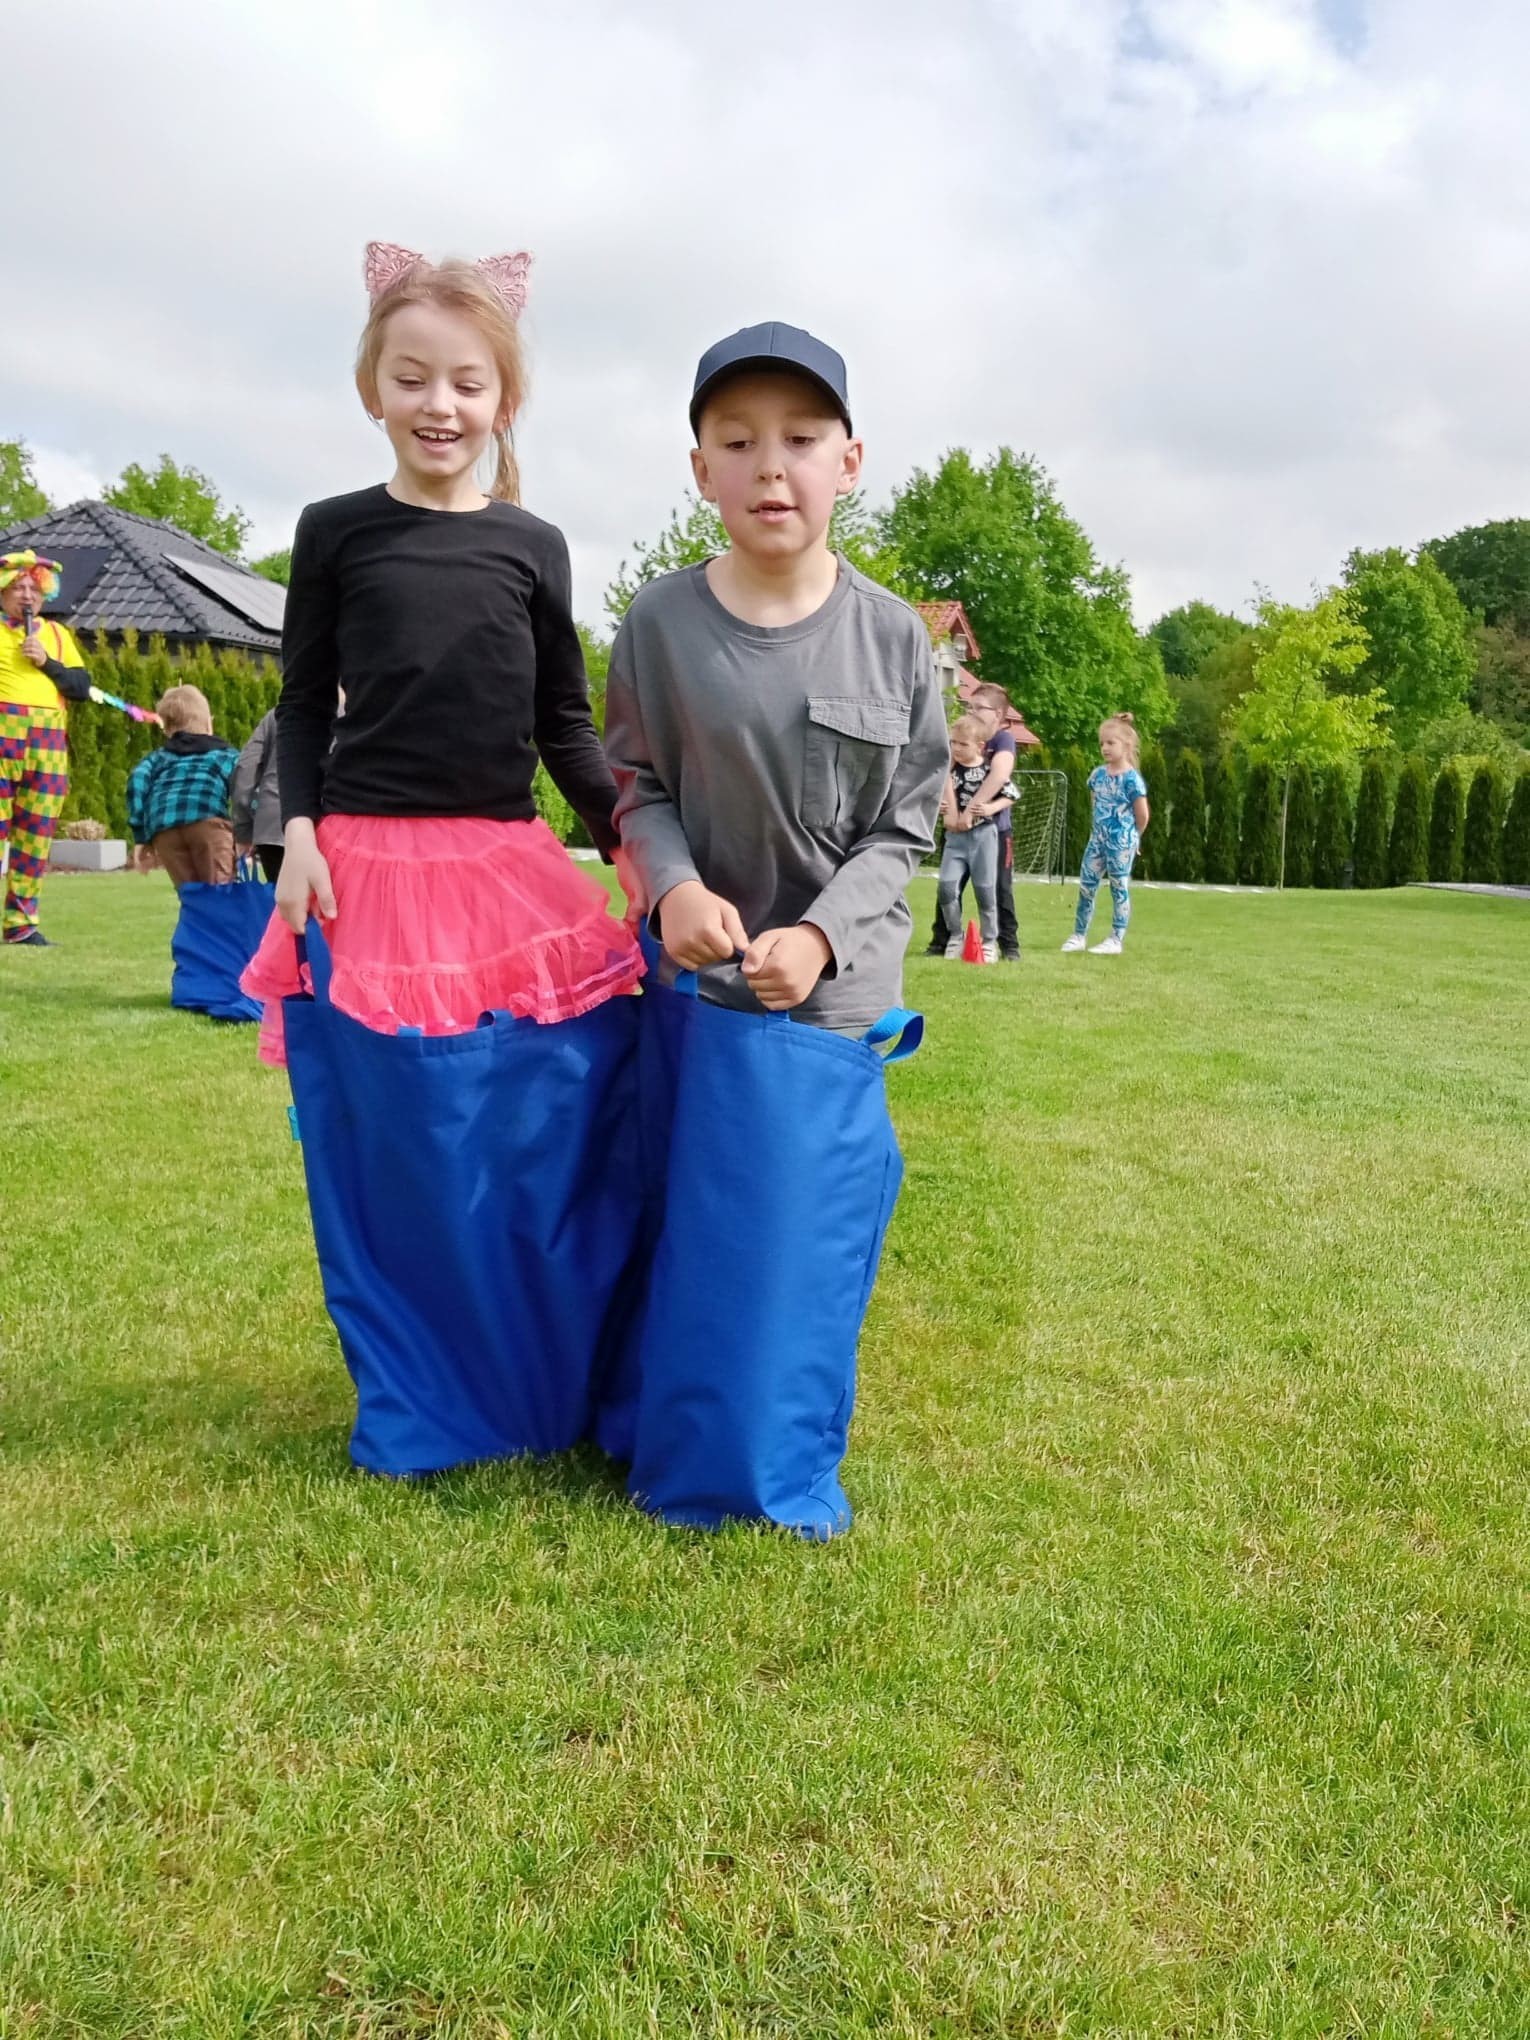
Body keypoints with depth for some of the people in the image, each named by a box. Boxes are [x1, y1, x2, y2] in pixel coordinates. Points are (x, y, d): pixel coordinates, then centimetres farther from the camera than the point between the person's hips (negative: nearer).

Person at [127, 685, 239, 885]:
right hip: (207, 818, -3)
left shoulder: (158, 757, 35)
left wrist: (141, 837, 12)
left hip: (162, 827, 3)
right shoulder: (225, 753, 30)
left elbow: (137, 781, 14)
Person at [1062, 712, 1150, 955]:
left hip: (1121, 842, -6)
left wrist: (1131, 835, 2)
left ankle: (1116, 941, 7)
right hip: (1098, 838, 6)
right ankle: (1078, 935, 15)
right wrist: (1104, 827, 13)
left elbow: (1143, 815, -10)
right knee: (1086, 885, 6)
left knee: (1119, 888, 2)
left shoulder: (1132, 778, -14)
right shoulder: (1098, 774, 5)